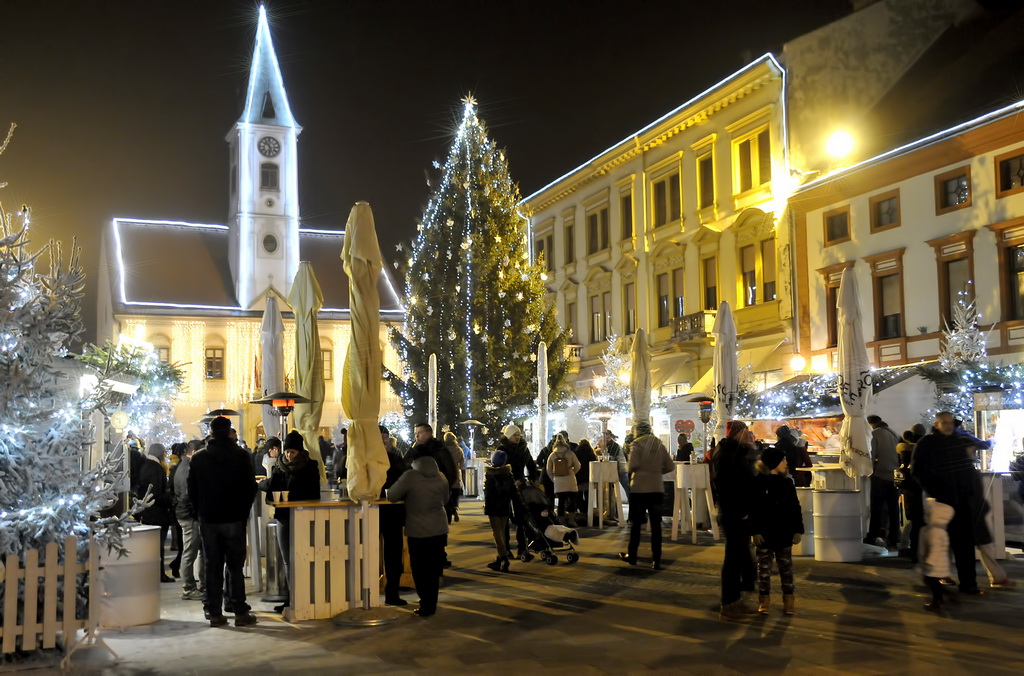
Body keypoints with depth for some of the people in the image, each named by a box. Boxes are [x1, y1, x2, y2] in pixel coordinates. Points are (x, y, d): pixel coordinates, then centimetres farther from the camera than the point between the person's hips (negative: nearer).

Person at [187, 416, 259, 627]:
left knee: (212, 567, 7)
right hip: (234, 519, -2)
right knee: (235, 566, 3)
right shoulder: (241, 456, -6)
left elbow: (191, 490, 5)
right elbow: (250, 488, -4)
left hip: (208, 520, 2)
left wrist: (200, 513, 15)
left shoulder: (198, 458, 1)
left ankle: (215, 613, 8)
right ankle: (240, 612, 3)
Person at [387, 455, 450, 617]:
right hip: (439, 529, 4)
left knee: (419, 568, 9)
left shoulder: (410, 477, -16)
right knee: (434, 568, 13)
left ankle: (426, 603, 7)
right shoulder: (442, 478, -1)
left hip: (417, 531, -4)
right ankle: (431, 604, 20)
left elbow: (391, 496, -9)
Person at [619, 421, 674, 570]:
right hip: (656, 489, 3)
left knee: (636, 523, 8)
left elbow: (633, 465, -17)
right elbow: (670, 466, 3)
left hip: (639, 488, -3)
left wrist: (631, 471, 4)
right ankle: (656, 561, 2)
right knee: (656, 524, 4)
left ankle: (632, 556, 18)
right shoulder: (660, 445, 5)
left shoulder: (637, 444, -7)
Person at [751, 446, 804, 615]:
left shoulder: (787, 482, 4)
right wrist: (755, 531, -14)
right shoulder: (757, 482, -8)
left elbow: (795, 508, 6)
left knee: (786, 567, 9)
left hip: (784, 533, 3)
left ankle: (789, 599, 17)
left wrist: (798, 530, 1)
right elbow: (753, 509, -9)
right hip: (764, 533, -3)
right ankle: (764, 599, 16)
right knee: (764, 567, 6)